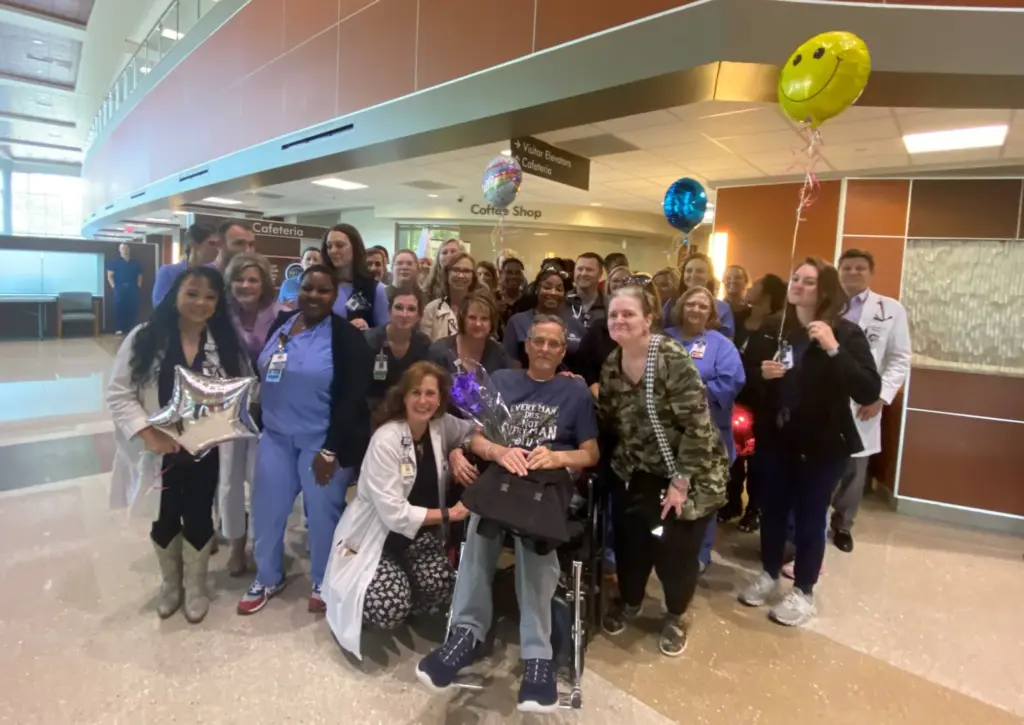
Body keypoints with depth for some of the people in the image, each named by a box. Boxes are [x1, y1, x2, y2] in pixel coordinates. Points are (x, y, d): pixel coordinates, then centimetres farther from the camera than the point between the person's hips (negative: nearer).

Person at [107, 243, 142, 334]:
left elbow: (139, 275, 20)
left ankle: (131, 328, 6)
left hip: (132, 289, 3)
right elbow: (109, 276, 2)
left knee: (133, 308, -2)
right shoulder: (114, 261, 7)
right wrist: (114, 287, -7)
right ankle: (119, 329, -5)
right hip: (120, 288, -3)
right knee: (119, 308, -8)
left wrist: (138, 286, 7)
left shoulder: (135, 263, 18)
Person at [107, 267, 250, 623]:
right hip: (159, 453, 0)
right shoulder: (145, 338, -9)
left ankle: (195, 588, 38)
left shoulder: (226, 344, -3)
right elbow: (118, 392, -8)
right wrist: (148, 433, -19)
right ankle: (170, 585, 44)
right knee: (165, 520, 18)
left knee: (199, 519, 14)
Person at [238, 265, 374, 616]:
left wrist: (331, 450, -17)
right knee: (266, 508, 12)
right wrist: (260, 421, 10)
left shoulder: (347, 337, -11)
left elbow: (353, 399, -15)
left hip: (322, 441, -5)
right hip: (276, 435, 5)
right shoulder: (279, 324, 6)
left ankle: (323, 583, 30)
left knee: (323, 512, 7)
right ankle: (267, 578, 36)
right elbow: (261, 374, 14)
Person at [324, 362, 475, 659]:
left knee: (439, 586, -24)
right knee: (390, 609, -23)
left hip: (419, 532, 4)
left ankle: (410, 613, 11)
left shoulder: (442, 425, -6)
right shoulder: (386, 440, -22)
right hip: (376, 534, -4)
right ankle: (354, 595, 12)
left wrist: (460, 452, -8)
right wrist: (448, 514, -18)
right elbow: (394, 514, -23)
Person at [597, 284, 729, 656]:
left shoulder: (673, 359, -22)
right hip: (635, 472, 5)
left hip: (686, 473, -5)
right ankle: (629, 601, 41)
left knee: (676, 549, 5)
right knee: (629, 542, 10)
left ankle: (675, 616, 35)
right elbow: (610, 421, 8)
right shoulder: (611, 366, 0)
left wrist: (680, 481, -20)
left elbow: (697, 425, -22)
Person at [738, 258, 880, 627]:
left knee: (810, 516, 8)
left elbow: (869, 392, -21)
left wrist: (834, 350, -29)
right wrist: (761, 373, -13)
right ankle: (769, 576, 36)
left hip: (822, 443, -3)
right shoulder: (771, 329, 1)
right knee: (772, 509, 15)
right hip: (774, 437, 4)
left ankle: (803, 592, 27)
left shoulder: (846, 333, -10)